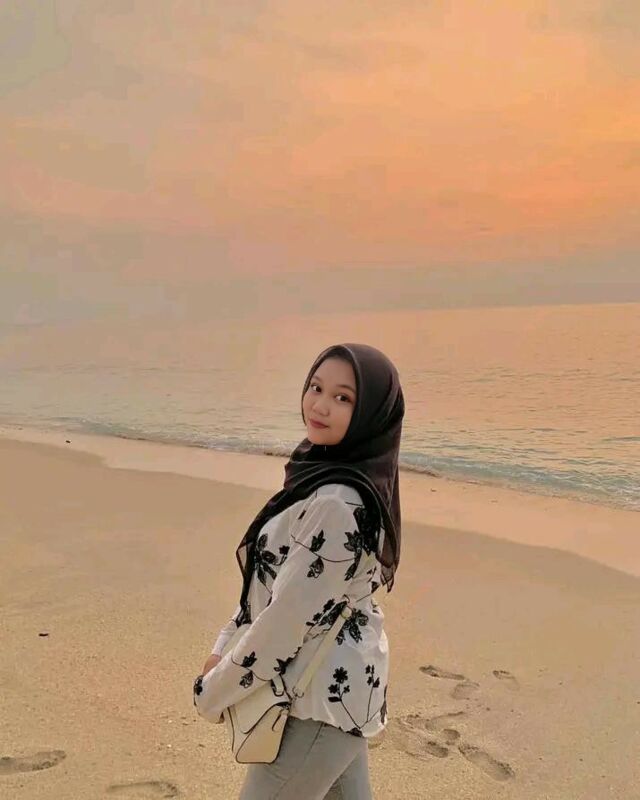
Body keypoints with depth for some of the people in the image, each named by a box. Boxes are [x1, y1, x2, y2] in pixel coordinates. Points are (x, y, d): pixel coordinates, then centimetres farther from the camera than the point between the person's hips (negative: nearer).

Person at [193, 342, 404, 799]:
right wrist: (225, 649, 5)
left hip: (321, 697, -9)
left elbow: (288, 618, -24)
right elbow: (273, 580, 11)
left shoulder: (338, 503, -27)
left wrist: (215, 691, -11)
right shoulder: (324, 472, 4)